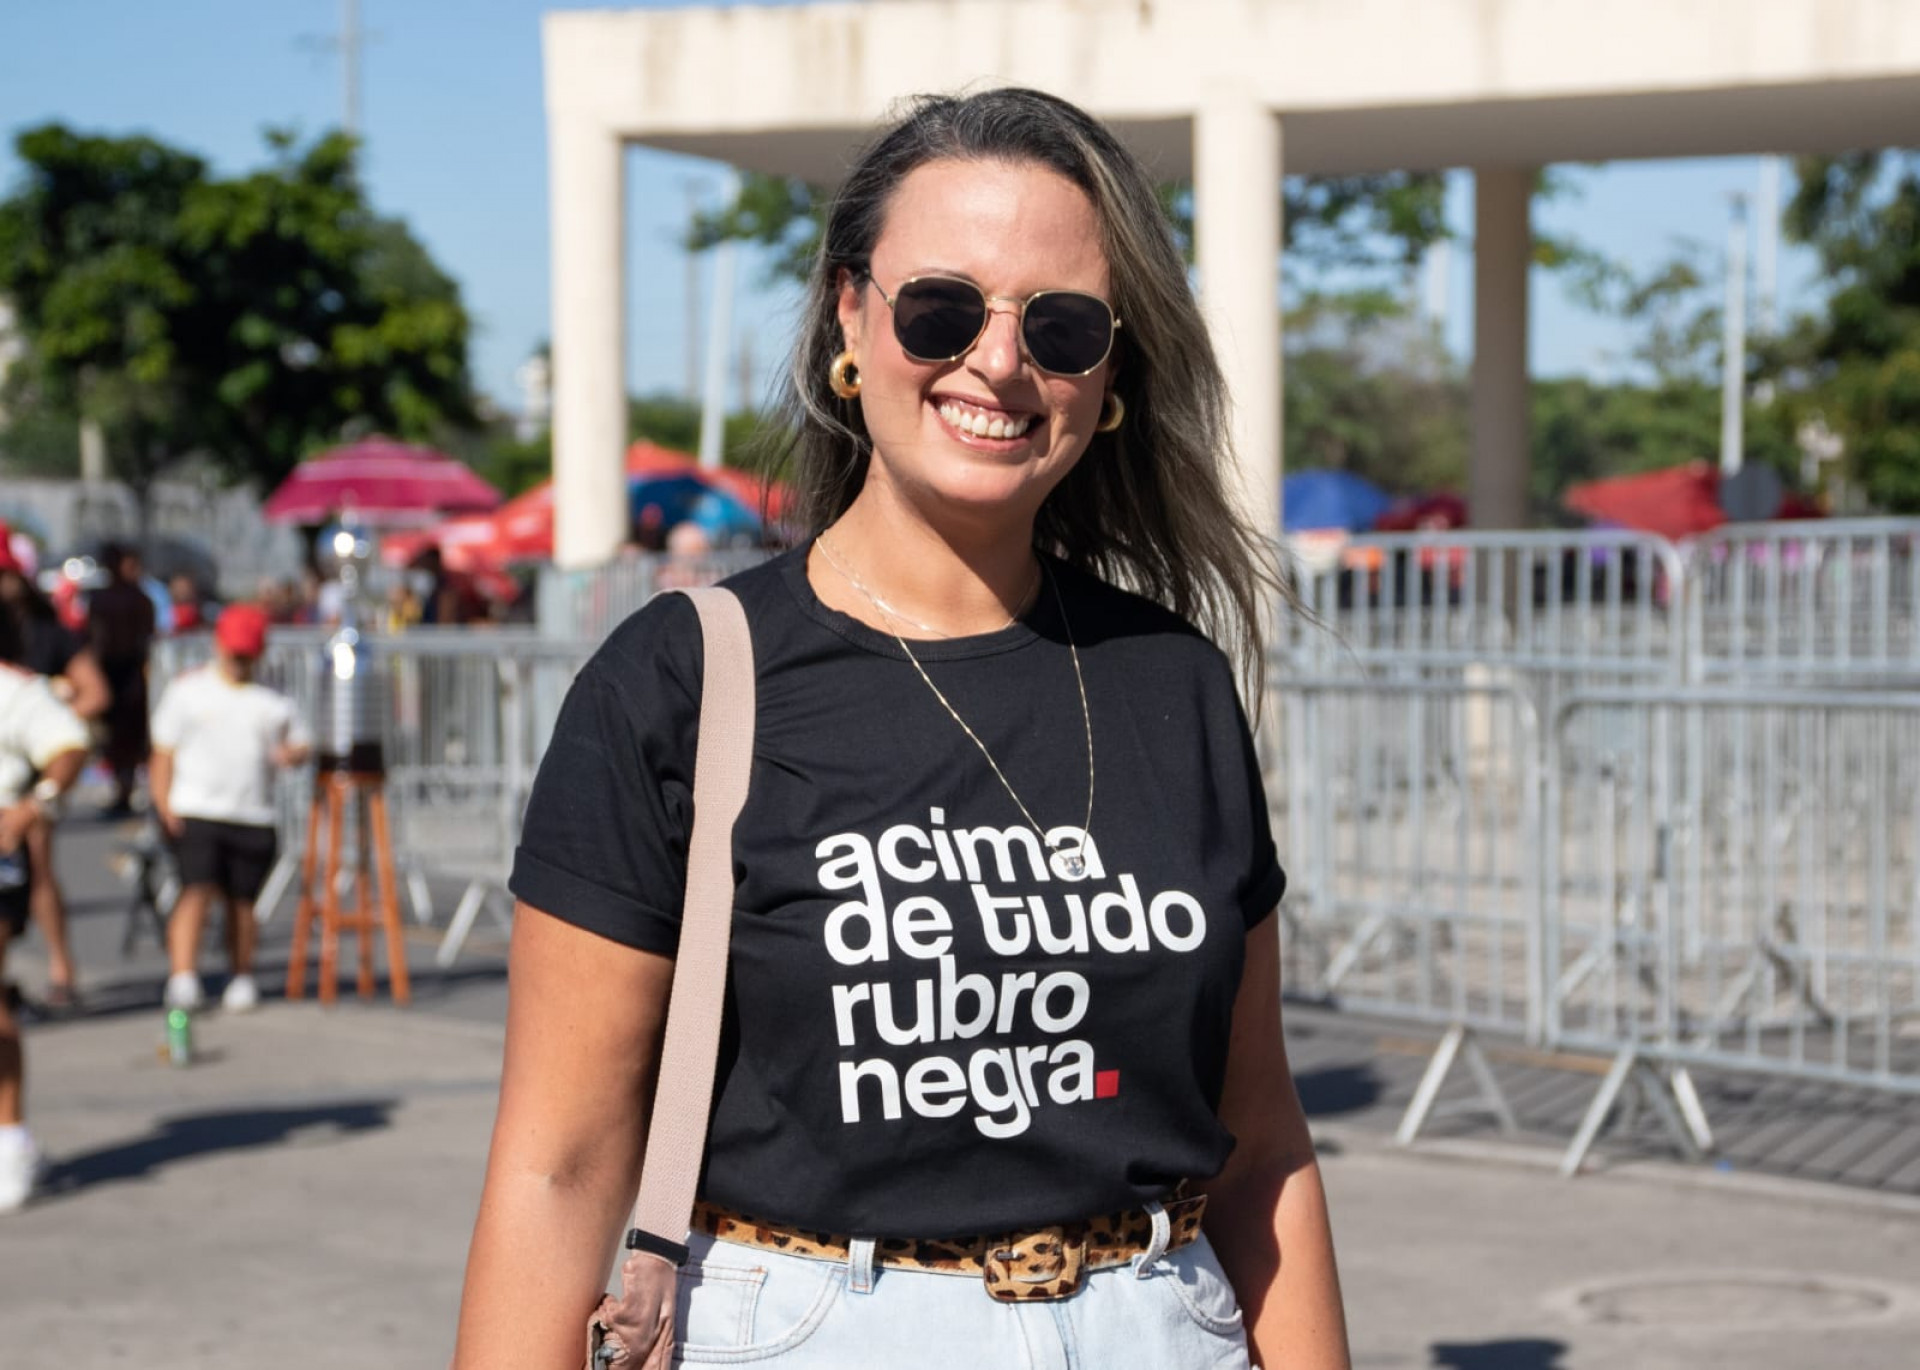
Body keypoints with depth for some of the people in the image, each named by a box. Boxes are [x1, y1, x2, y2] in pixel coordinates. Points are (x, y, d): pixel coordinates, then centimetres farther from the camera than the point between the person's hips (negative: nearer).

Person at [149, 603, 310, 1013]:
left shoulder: (271, 699, 13)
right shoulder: (187, 689, 8)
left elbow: (300, 744, 18)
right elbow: (164, 749, 7)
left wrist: (292, 753, -7)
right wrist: (164, 803, -3)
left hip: (254, 817, 2)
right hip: (197, 811, -2)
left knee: (242, 901, 5)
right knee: (197, 891, -17)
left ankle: (241, 978, 21)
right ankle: (182, 977, -21)